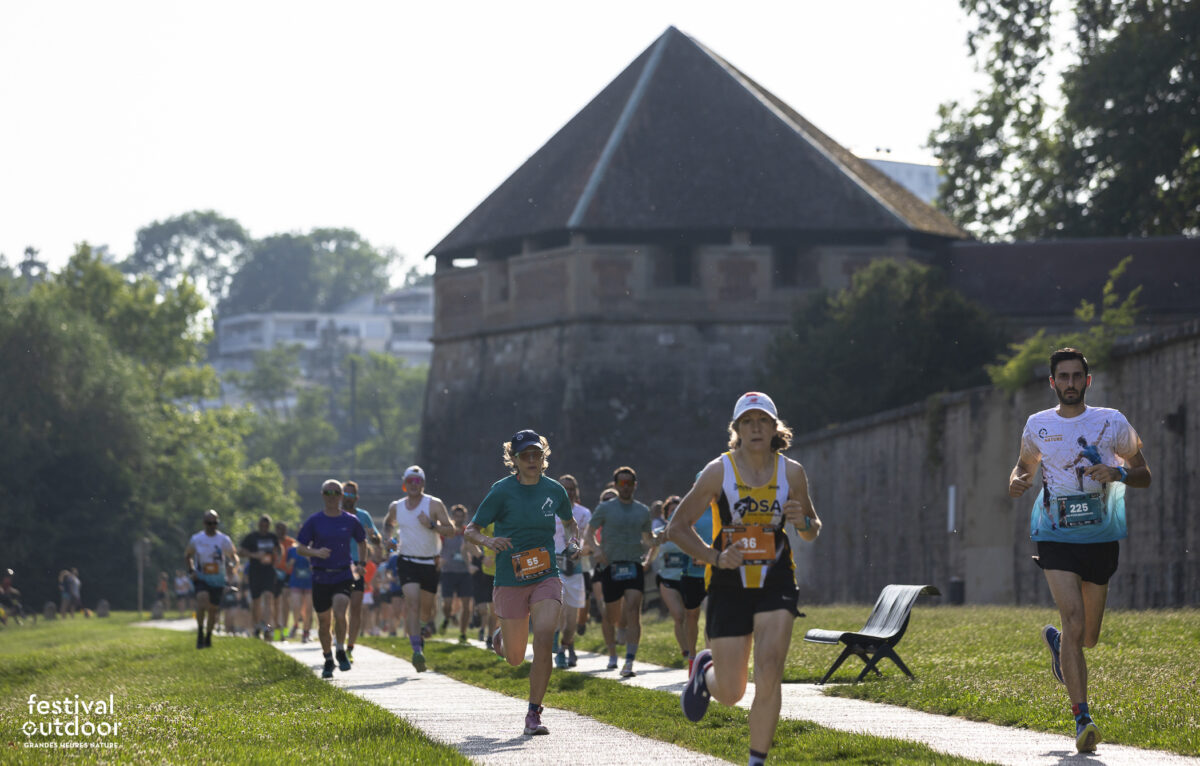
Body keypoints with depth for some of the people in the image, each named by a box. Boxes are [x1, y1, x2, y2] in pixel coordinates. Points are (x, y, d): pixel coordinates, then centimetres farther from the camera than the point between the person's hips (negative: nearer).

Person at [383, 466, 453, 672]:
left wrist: (431, 525, -24)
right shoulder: (396, 507, 4)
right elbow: (388, 523, 26)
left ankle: (425, 625, 49)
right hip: (407, 561, 0)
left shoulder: (434, 504, -5)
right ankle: (417, 650, -27)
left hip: (430, 563, 0)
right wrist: (388, 537, 6)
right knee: (412, 603, -19)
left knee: (426, 608, 11)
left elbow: (450, 530, -8)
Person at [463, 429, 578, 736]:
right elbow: (471, 529, -2)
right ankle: (501, 638, 46)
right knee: (515, 658, 7)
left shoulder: (554, 490, 3)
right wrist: (487, 541, -24)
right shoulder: (502, 491, -7)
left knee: (543, 638, -20)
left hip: (546, 578, 1)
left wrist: (572, 536, 1)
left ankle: (534, 714, -11)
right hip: (510, 581, -1)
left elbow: (569, 521, 23)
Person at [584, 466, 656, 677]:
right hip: (611, 567, -1)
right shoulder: (605, 509, 5)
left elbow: (649, 540, 24)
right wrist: (596, 550, -14)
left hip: (634, 566, 1)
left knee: (633, 610, -16)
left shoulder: (643, 511, 13)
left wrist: (648, 558, 5)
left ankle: (629, 662, -23)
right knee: (611, 616, 6)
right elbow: (588, 533, 5)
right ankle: (612, 655, 30)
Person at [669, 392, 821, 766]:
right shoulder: (718, 471, -7)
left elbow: (812, 531, 12)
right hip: (729, 584, -1)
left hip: (776, 584, 1)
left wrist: (803, 522, -12)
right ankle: (705, 669, 41)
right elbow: (677, 527, -2)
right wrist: (715, 557, -17)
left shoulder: (791, 473, 0)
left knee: (768, 677, -17)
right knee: (730, 693, 4)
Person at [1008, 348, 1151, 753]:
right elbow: (1025, 464, 22)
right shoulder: (1037, 425, 4)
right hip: (1055, 537, -1)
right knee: (1074, 623, -19)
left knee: (1088, 638, 11)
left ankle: (1056, 641, 49)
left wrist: (1117, 473, -15)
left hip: (1101, 538, 1)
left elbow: (1144, 476, 7)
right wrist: (1017, 479, -2)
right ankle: (1082, 719, -20)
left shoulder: (1112, 423, 1)